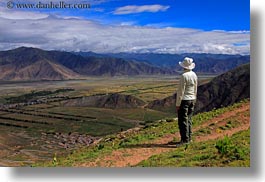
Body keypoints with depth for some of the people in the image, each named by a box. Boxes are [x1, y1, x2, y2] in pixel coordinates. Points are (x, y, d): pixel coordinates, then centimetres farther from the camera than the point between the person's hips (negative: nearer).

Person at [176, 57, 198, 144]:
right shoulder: (194, 75, 7)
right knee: (188, 119, 15)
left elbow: (181, 91, -18)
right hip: (192, 100, 8)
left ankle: (185, 139, 0)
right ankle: (189, 138, 20)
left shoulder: (184, 76, -17)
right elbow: (195, 89, 14)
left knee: (183, 121, -2)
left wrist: (177, 104, -13)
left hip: (184, 100, -8)